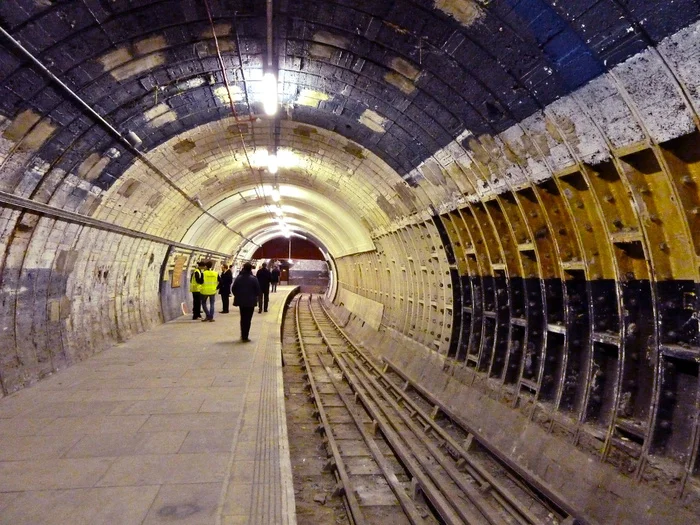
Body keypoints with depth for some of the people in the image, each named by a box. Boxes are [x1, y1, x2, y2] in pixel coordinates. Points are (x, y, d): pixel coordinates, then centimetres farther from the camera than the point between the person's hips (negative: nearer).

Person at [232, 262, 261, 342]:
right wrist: (255, 297, 9)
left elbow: (234, 289, 1)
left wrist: (237, 296, 14)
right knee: (248, 319, 3)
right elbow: (257, 290, -10)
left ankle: (243, 335, 23)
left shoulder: (238, 278, -3)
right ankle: (245, 337, 2)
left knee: (243, 318, 17)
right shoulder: (253, 278, -12)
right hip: (250, 302, -3)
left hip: (241, 301, 3)